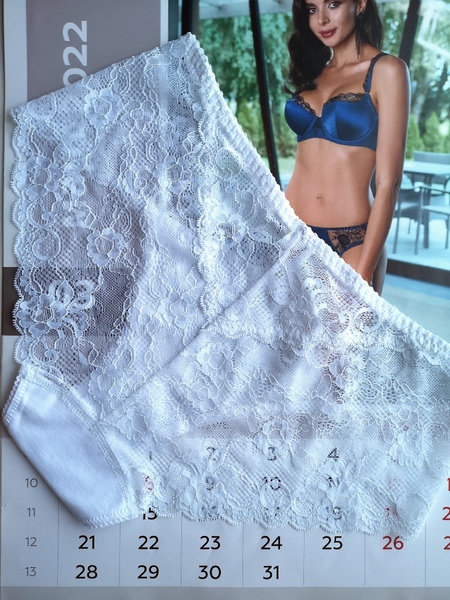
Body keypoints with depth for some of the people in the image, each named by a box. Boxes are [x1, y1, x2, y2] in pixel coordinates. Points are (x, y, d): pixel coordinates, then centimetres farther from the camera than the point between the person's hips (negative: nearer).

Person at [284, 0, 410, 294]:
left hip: (351, 241, -4)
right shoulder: (312, 72, 13)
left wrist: (363, 272, -16)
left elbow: (388, 182, -10)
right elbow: (309, 161, 14)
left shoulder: (386, 69, -3)